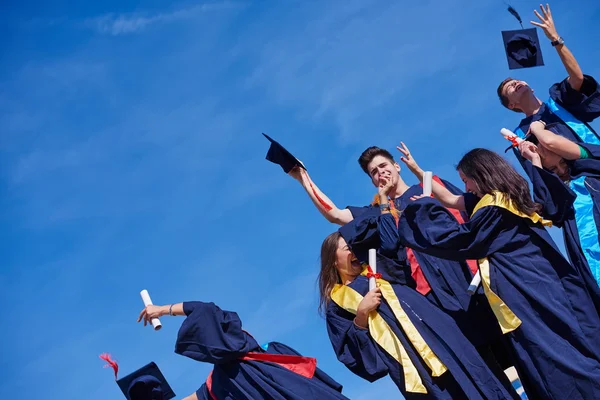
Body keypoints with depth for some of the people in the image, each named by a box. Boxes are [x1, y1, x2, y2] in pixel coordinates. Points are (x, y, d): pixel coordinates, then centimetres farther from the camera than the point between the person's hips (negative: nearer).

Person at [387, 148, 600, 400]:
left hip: (526, 288, -10)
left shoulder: (493, 206, -16)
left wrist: (426, 208, -3)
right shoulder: (505, 197, 15)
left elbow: (461, 239, -9)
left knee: (550, 351, -7)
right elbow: (451, 200, 25)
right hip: (537, 280, 10)